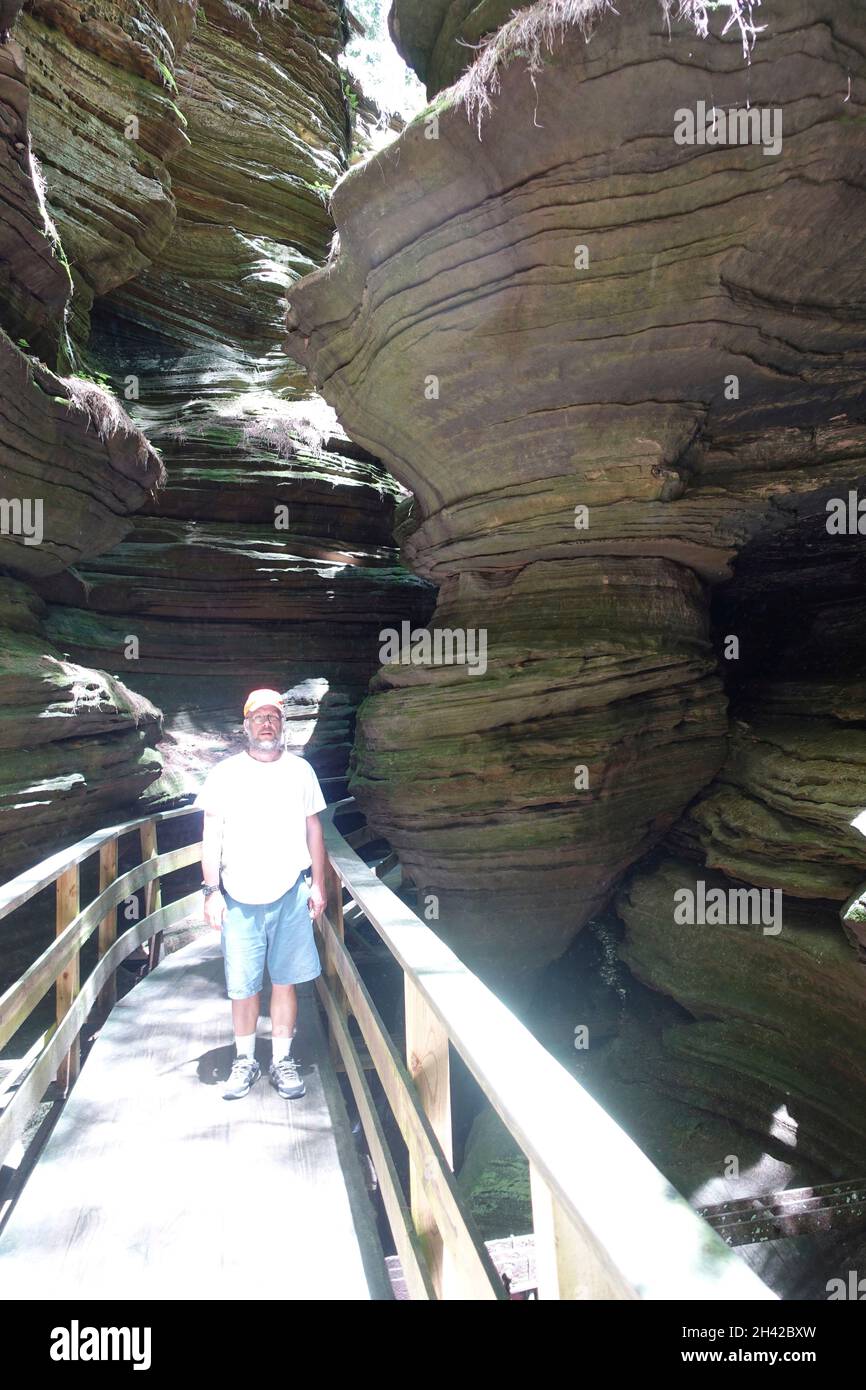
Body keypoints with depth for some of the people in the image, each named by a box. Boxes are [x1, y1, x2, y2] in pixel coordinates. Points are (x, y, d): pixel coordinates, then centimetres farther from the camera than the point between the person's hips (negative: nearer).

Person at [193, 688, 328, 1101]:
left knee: (284, 980, 7)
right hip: (239, 896, -1)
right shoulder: (224, 774, 2)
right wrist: (211, 890, -5)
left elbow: (313, 827, 11)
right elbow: (211, 835, 1)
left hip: (290, 895, 1)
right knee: (242, 985, 5)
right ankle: (244, 1061, 24)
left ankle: (282, 1060, 21)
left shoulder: (300, 770, 6)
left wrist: (319, 884, 8)